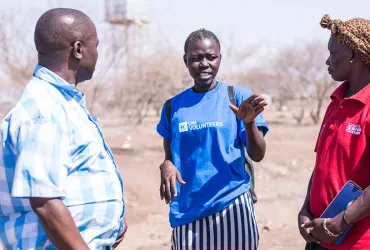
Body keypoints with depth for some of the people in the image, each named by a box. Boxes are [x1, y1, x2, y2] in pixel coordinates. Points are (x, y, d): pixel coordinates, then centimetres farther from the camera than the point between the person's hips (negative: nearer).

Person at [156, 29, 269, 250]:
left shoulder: (238, 97, -2)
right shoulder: (173, 107, 5)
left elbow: (258, 155, -4)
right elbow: (169, 153, 12)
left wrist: (250, 123, -22)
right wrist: (166, 165, -10)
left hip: (232, 204, -2)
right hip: (187, 210, 2)